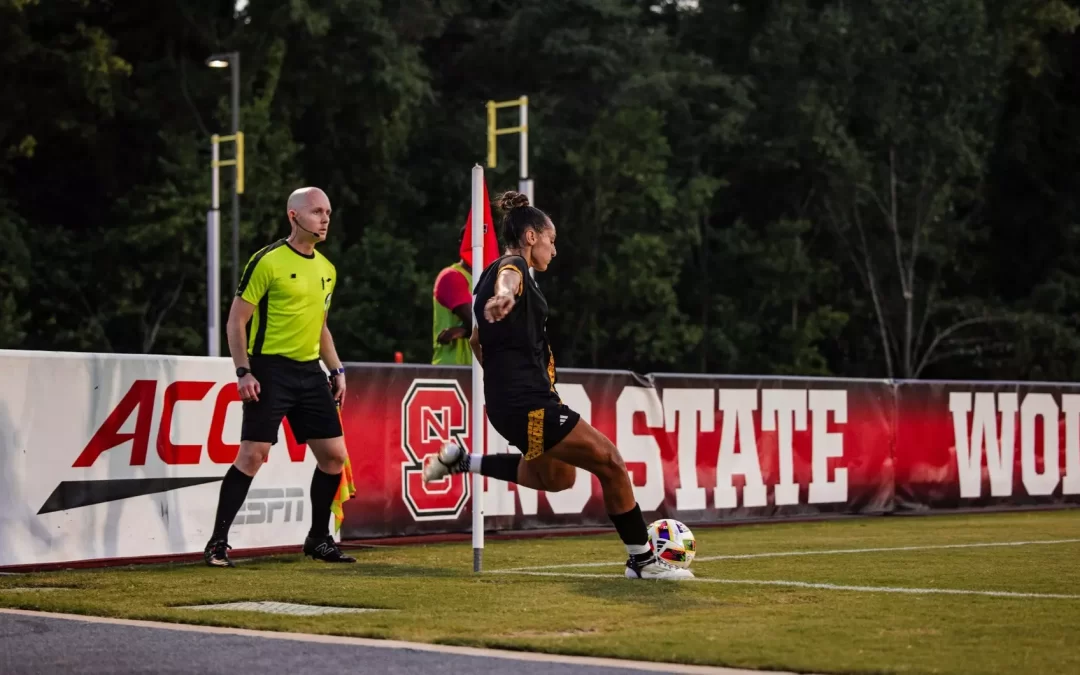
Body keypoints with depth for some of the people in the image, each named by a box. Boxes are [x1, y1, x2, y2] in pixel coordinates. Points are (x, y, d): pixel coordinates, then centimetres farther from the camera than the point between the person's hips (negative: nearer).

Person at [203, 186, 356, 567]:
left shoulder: (327, 269, 13)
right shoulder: (268, 261, -8)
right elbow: (236, 321, -7)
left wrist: (336, 370, 15)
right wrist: (243, 372, -16)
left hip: (310, 371, 7)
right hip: (270, 369, -7)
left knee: (334, 455, 5)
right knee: (253, 453, -12)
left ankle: (319, 539, 20)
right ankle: (218, 543, -4)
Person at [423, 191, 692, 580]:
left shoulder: (504, 271, 19)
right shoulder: (513, 266, -10)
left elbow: (476, 341, 30)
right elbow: (508, 279, -39)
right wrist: (503, 296, -62)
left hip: (509, 399, 11)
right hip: (528, 403, -11)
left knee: (557, 477, 26)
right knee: (608, 461, -10)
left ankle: (460, 460, 23)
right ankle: (643, 561, -5)